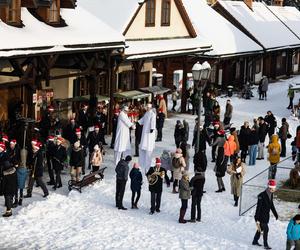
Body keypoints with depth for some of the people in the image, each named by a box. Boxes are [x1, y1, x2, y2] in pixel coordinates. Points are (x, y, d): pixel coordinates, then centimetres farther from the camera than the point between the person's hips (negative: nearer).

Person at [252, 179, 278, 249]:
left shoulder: (271, 194, 1)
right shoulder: (262, 196, -25)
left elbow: (271, 205, 16)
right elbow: (258, 207, -24)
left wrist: (275, 214, 19)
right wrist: (257, 219, -24)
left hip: (266, 216, 8)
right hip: (261, 216, -8)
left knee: (260, 228, 18)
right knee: (265, 229, -7)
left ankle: (255, 241, 33)